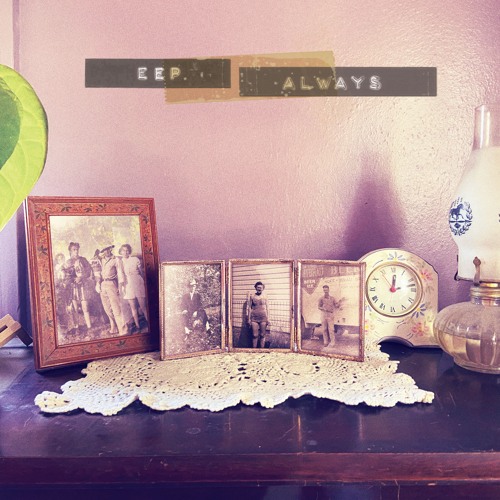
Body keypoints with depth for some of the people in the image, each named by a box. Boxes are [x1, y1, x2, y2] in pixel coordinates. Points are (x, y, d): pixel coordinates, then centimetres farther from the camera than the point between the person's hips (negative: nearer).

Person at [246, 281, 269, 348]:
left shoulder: (264, 296, 4)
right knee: (255, 335, 0)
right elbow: (249, 307, 3)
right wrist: (249, 319, 0)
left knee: (262, 335, 4)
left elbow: (267, 308, 6)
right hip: (254, 317, -1)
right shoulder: (252, 296, 2)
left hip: (263, 317, 1)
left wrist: (268, 319, 2)